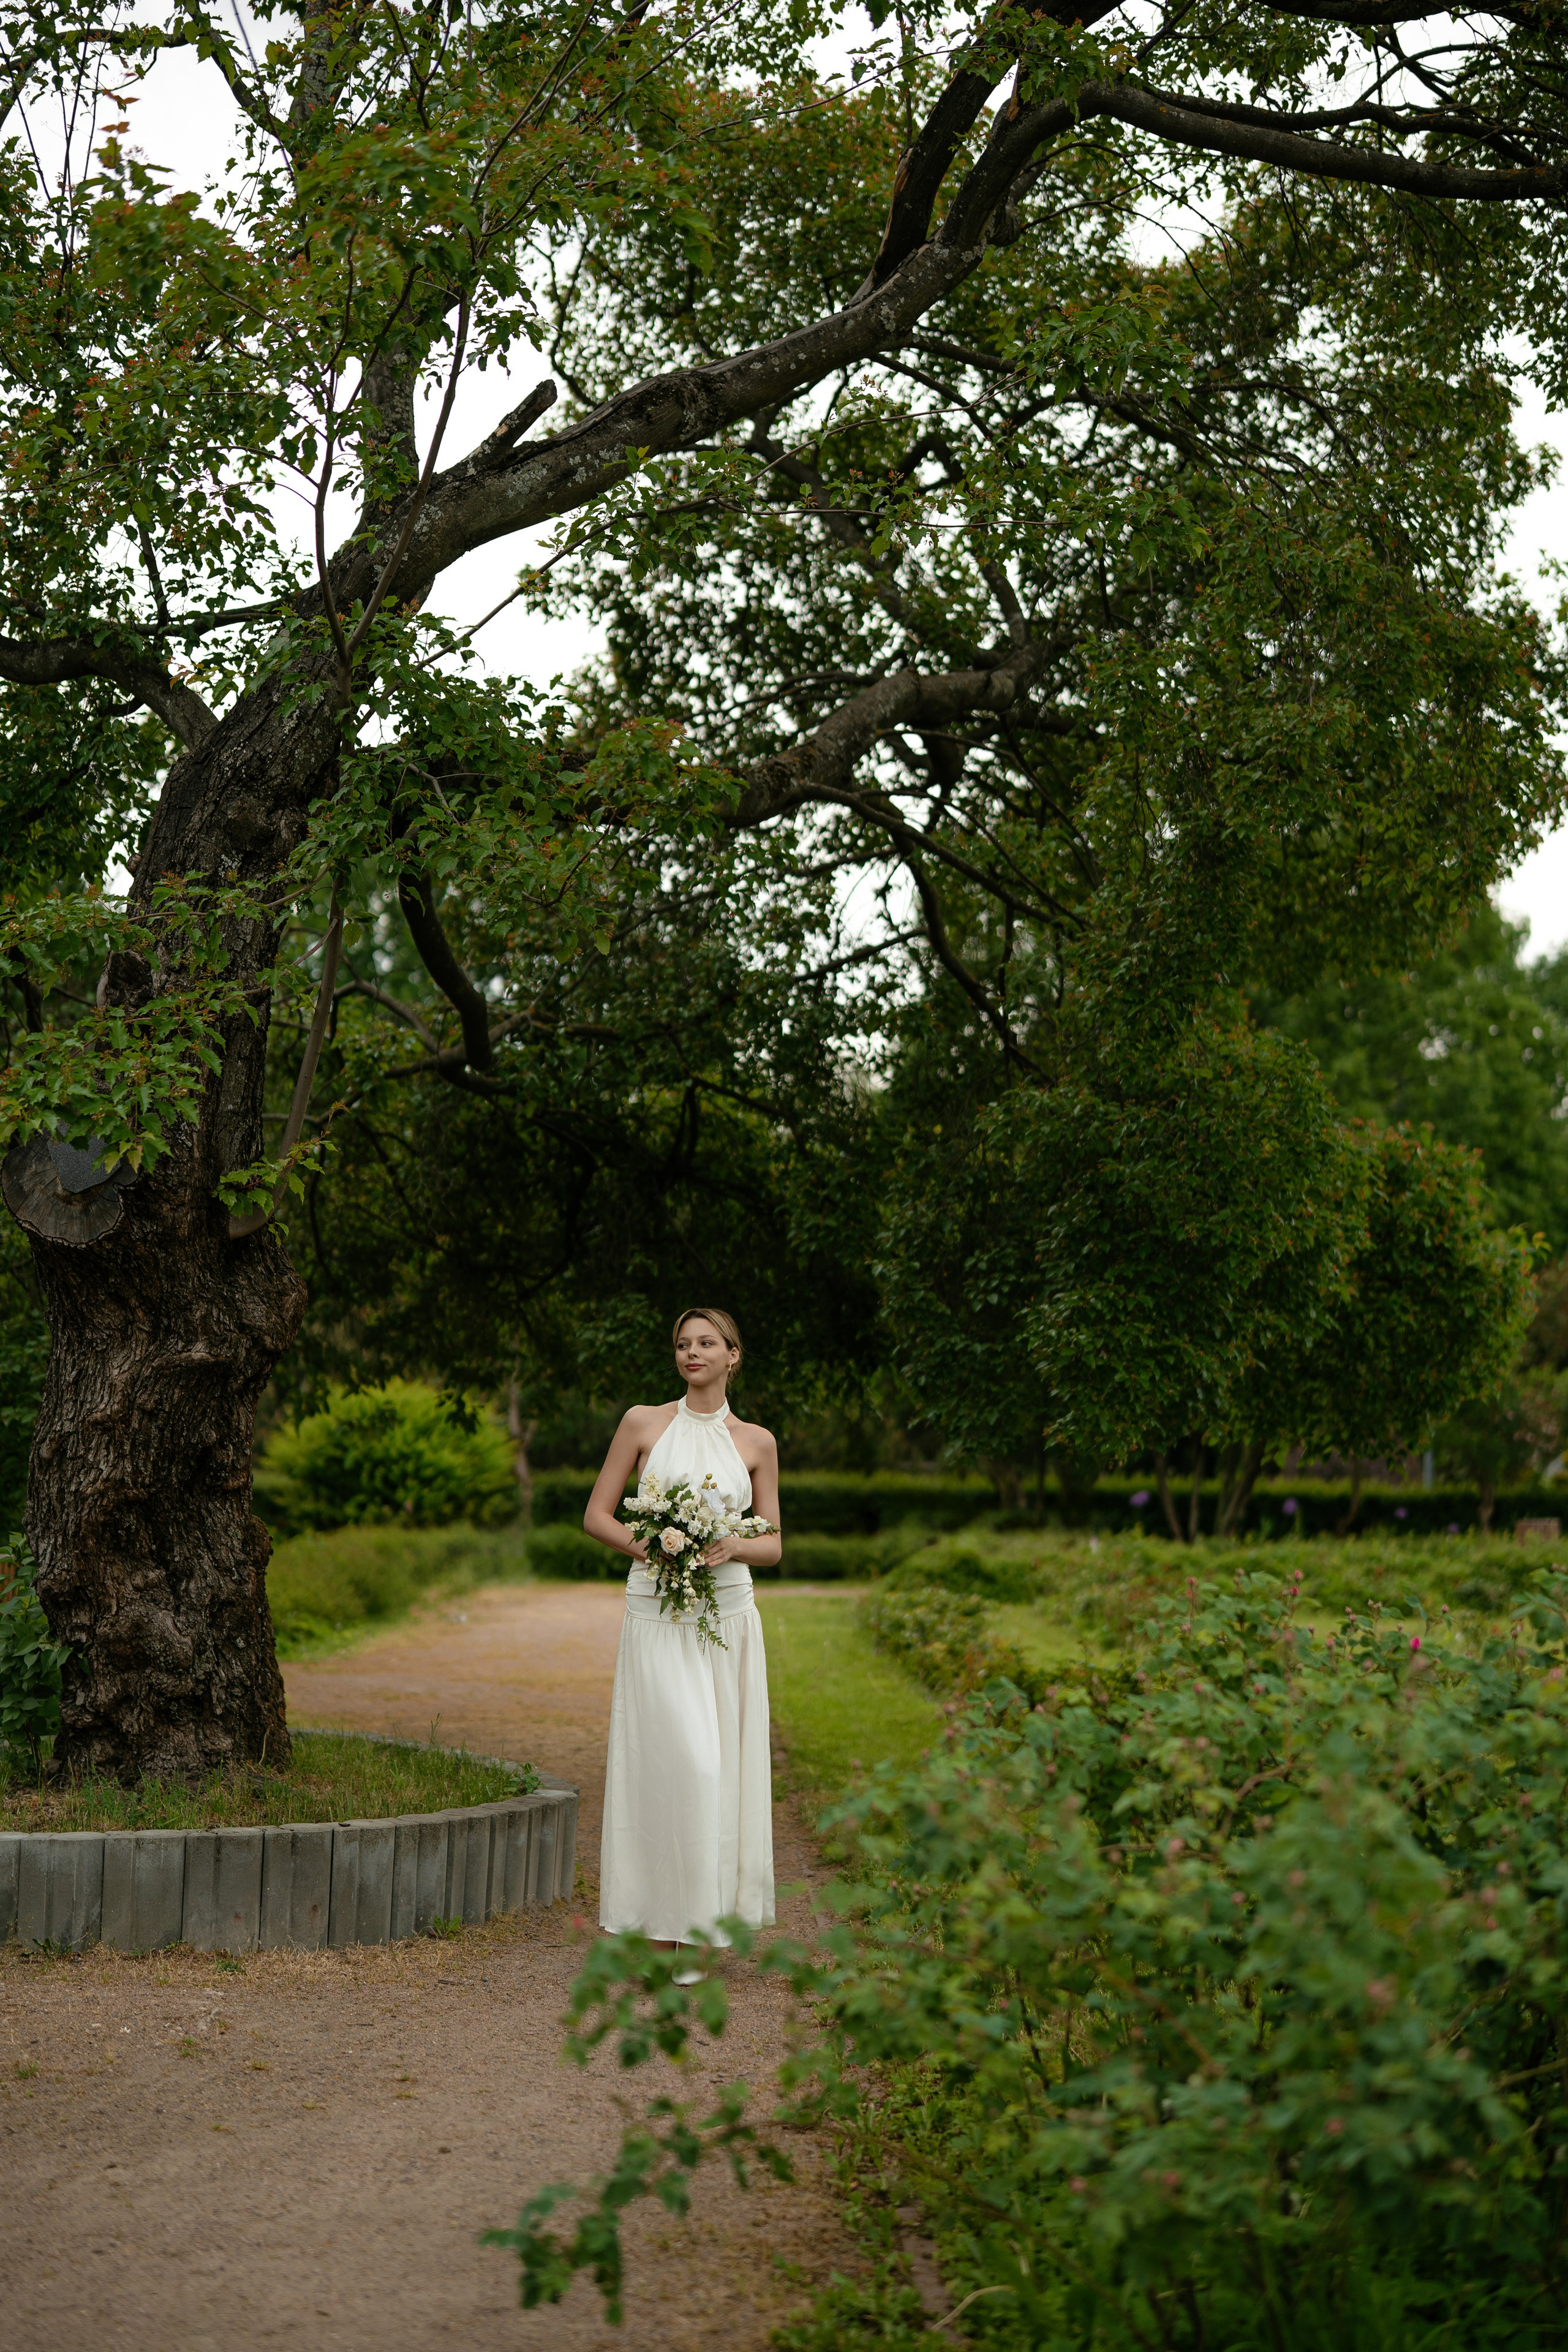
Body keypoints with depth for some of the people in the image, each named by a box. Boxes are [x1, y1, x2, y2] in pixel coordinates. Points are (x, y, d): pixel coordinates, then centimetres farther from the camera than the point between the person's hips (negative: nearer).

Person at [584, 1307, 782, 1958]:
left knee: (721, 1765, 0)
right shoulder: (644, 1423, 5)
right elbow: (596, 1515, 7)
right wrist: (641, 1545, -11)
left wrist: (733, 1546, -11)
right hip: (656, 1614, -2)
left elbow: (772, 1545, 10)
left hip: (728, 1615, 2)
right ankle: (661, 1928, -2)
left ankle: (706, 1911, 14)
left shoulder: (756, 1441, 9)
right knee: (673, 1760, -9)